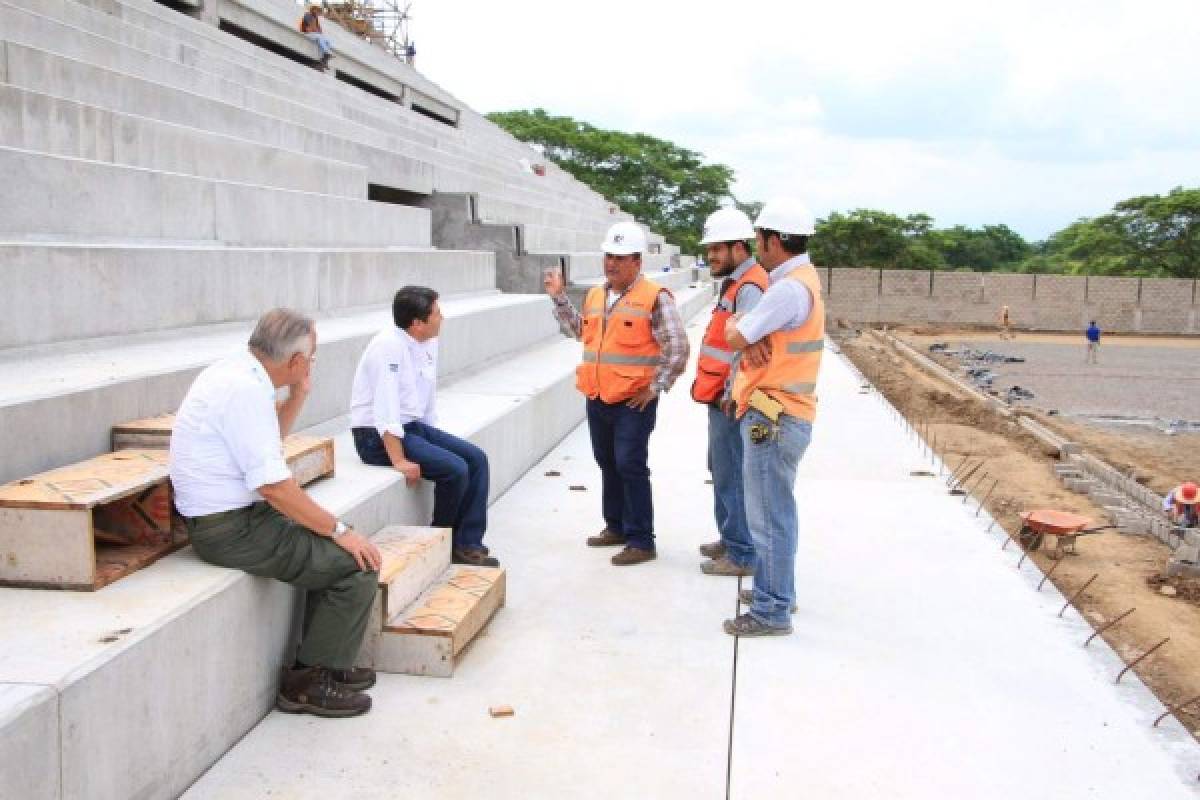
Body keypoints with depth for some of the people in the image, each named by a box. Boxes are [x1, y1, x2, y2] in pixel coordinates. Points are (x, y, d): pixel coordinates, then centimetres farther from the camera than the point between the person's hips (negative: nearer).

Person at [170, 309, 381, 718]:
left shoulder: (235, 371, 8)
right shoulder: (245, 389, -22)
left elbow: (271, 437, 26)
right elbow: (273, 484, -25)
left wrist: (299, 393, 12)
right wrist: (339, 530, -18)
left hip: (232, 516, 10)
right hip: (233, 530, -10)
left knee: (336, 547, 18)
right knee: (357, 564, -9)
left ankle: (320, 665, 23)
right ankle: (308, 683, 1)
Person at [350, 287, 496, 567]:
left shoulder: (429, 342, 5)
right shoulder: (390, 346, -22)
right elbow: (385, 409, -27)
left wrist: (434, 437, 12)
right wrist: (399, 461, -28)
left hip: (412, 426, 9)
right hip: (377, 436, -9)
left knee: (477, 459, -2)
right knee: (455, 469, -21)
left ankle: (467, 544, 0)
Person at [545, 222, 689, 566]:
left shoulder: (655, 297, -11)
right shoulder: (595, 295, 12)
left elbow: (677, 348, -12)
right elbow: (580, 330, 27)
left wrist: (656, 387, -13)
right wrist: (559, 298, 18)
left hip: (633, 402, -7)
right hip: (597, 399, 7)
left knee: (630, 466, -7)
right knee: (607, 464, 15)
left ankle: (641, 541, 2)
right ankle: (616, 527, 30)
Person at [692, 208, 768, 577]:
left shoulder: (749, 288, -17)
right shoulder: (735, 283, 15)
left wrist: (730, 395, -21)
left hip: (730, 402, -10)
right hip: (720, 398, 10)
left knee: (731, 478, -3)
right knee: (722, 471, 19)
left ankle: (742, 555, 7)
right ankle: (730, 539, 32)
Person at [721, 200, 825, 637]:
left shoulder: (790, 288, -20)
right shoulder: (798, 278, 13)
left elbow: (734, 337, -17)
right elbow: (739, 326, 12)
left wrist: (739, 329, 3)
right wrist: (749, 335, -8)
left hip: (773, 419, -10)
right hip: (782, 415, 10)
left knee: (768, 516, -2)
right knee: (775, 511, 20)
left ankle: (772, 612, 8)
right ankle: (776, 590, 34)